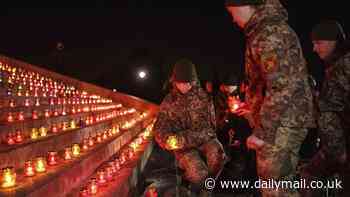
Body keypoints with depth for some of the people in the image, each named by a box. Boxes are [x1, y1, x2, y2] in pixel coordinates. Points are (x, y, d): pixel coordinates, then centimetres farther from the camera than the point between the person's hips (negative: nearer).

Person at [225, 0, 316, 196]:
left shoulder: (269, 34, -17)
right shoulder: (273, 28, 16)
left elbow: (282, 87, -24)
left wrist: (261, 131, -22)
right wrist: (253, 105, 28)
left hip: (282, 122, -10)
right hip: (284, 119, 10)